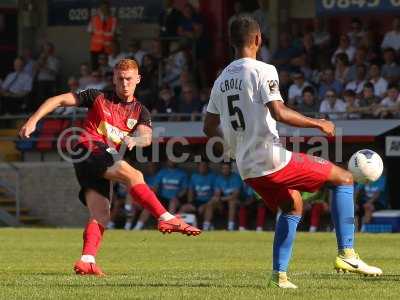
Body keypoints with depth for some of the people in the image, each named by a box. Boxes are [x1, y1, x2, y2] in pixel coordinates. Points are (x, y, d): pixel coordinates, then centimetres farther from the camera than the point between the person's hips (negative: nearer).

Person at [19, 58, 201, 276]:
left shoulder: (139, 111, 18)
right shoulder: (98, 98, 10)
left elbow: (146, 137, -3)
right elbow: (59, 100, 10)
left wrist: (134, 141, -27)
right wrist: (33, 120, -1)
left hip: (105, 160, 6)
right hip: (88, 151, -6)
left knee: (101, 215, -10)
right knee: (133, 175, -25)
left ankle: (87, 261, -20)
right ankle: (166, 219, -32)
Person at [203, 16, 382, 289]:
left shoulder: (221, 81, 12)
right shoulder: (263, 71, -10)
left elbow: (210, 129, 17)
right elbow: (279, 113, -22)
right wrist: (317, 123, -11)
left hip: (247, 169, 8)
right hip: (273, 159, -8)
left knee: (293, 207, 29)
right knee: (344, 178, 5)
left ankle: (280, 274, 19)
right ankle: (347, 254, -4)